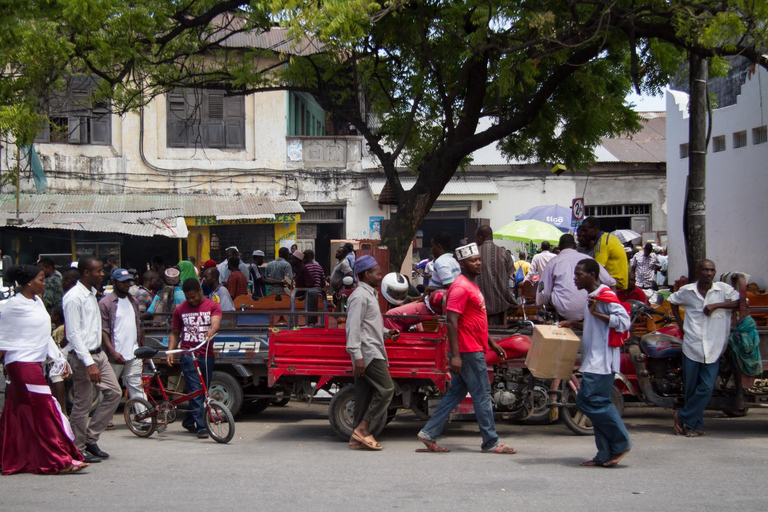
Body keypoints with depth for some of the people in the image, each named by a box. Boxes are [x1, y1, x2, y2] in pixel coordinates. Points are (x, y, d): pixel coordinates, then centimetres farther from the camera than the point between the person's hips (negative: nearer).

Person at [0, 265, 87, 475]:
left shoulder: (37, 302, 12)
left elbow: (45, 335, 16)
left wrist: (60, 359, 13)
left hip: (34, 363, 8)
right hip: (22, 364, -8)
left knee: (19, 415, 13)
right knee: (44, 410, -9)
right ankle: (60, 460, -9)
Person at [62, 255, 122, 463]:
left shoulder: (92, 294, 12)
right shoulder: (74, 298, -16)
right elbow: (73, 334, -19)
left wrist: (97, 357, 18)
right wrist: (89, 363, -24)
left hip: (98, 353, 9)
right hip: (82, 356, -9)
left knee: (114, 392, 7)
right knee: (83, 404, -2)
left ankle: (91, 438, 17)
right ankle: (79, 450, 10)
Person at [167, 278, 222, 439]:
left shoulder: (212, 306, 5)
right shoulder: (180, 309, 10)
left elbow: (216, 322, -13)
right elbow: (174, 333, 15)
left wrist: (211, 331, -36)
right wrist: (170, 351, 1)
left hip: (207, 355, 1)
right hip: (189, 355, -1)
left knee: (203, 391, 9)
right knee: (195, 392, -9)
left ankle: (189, 421, 26)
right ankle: (201, 427, -8)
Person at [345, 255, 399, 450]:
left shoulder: (370, 294, 21)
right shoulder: (360, 296, -12)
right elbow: (353, 327, -18)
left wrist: (387, 332, 12)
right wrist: (357, 355, -24)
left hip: (374, 352, 10)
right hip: (368, 353, -10)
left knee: (365, 395, 9)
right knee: (386, 389, -12)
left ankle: (358, 438, 10)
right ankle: (362, 429, -9)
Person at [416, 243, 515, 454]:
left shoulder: (472, 285, 16)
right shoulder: (460, 287, -16)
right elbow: (452, 322, -22)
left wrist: (492, 343, 25)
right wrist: (455, 355, -26)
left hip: (475, 349, 10)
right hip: (469, 352, -10)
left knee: (456, 393, 13)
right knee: (482, 395, -1)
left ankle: (429, 433, 16)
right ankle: (491, 442, 8)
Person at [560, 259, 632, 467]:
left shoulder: (604, 295, -12)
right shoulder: (592, 297, 19)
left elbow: (623, 321, -21)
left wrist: (595, 313, -24)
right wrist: (573, 324, 18)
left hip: (601, 361, -10)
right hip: (593, 361, 10)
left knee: (590, 401, -15)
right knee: (599, 403, 9)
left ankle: (621, 443, -4)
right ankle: (606, 455, 11)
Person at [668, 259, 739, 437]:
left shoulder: (723, 289, -1)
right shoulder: (686, 291, 4)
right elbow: (673, 301, 22)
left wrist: (716, 305, -16)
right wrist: (680, 324, 12)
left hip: (714, 348, -1)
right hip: (691, 346, 1)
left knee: (706, 388, -7)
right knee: (691, 388, 5)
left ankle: (683, 416, 12)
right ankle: (697, 425, 20)